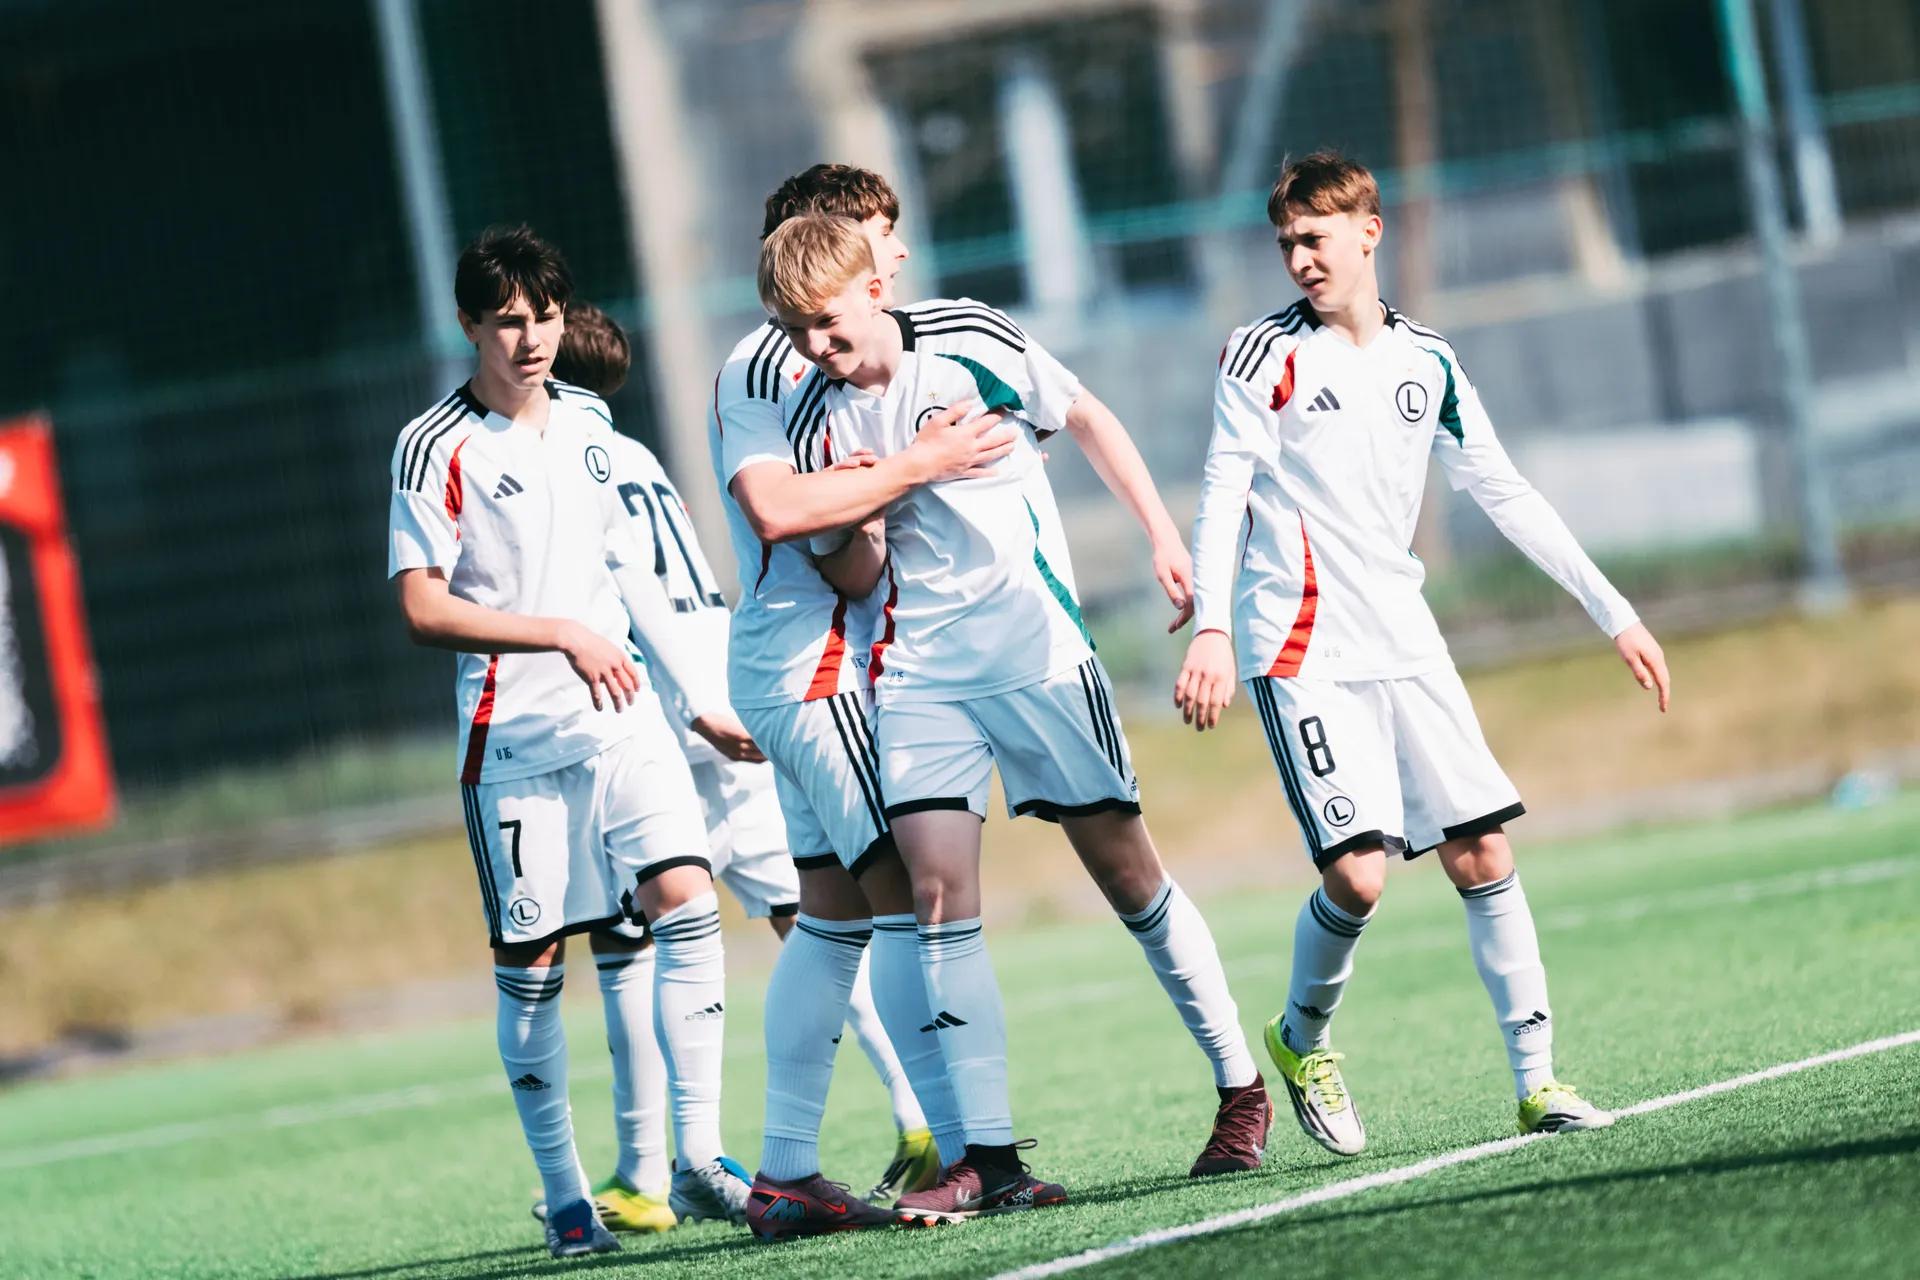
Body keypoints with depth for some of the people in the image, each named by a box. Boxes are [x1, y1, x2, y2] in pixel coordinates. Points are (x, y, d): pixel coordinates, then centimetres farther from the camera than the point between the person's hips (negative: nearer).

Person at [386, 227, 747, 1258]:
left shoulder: (587, 422, 12)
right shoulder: (437, 448, -7)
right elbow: (423, 609, -13)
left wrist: (655, 667, 29)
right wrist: (563, 637, -17)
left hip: (621, 717, 4)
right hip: (514, 736, -4)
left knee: (686, 900, -13)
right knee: (530, 965, 0)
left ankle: (698, 1161, -10)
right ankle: (564, 1195, 12)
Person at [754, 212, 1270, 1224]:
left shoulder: (972, 341, -6)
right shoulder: (816, 421, -2)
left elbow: (1084, 417, 9)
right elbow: (850, 579, 4)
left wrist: (1161, 533, 7)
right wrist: (868, 517, -17)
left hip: (1039, 648, -2)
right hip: (918, 676, 2)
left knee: (1125, 870, 2)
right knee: (937, 892, -10)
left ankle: (1240, 1087, 17)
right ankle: (989, 1155, -9)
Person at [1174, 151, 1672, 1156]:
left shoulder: (1426, 362, 12)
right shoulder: (1266, 355, -1)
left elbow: (1505, 495, 17)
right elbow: (1223, 494, -8)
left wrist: (1614, 613, 15)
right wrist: (1211, 629, -23)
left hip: (1404, 645, 5)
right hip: (1302, 650, -4)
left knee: (1481, 854, -3)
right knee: (1357, 873, -16)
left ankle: (1536, 1080, 4)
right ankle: (1301, 1037, 11)